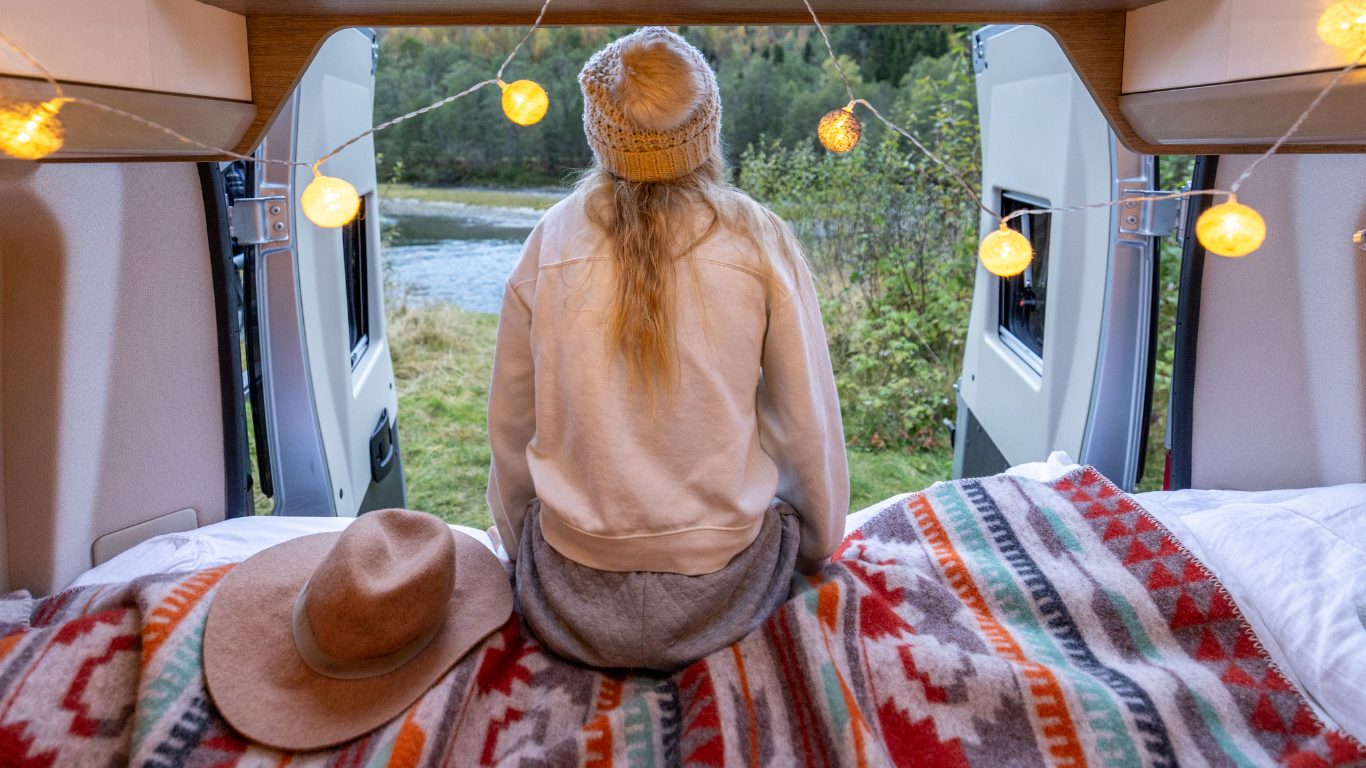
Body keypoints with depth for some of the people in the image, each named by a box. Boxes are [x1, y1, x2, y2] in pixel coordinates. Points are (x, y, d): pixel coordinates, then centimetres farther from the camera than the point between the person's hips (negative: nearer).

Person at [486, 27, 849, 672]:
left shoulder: (550, 243, -5)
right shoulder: (760, 243, -9)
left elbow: (510, 431, 4)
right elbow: (809, 429, -3)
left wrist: (521, 548, 21)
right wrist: (816, 548, 15)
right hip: (718, 593, -1)